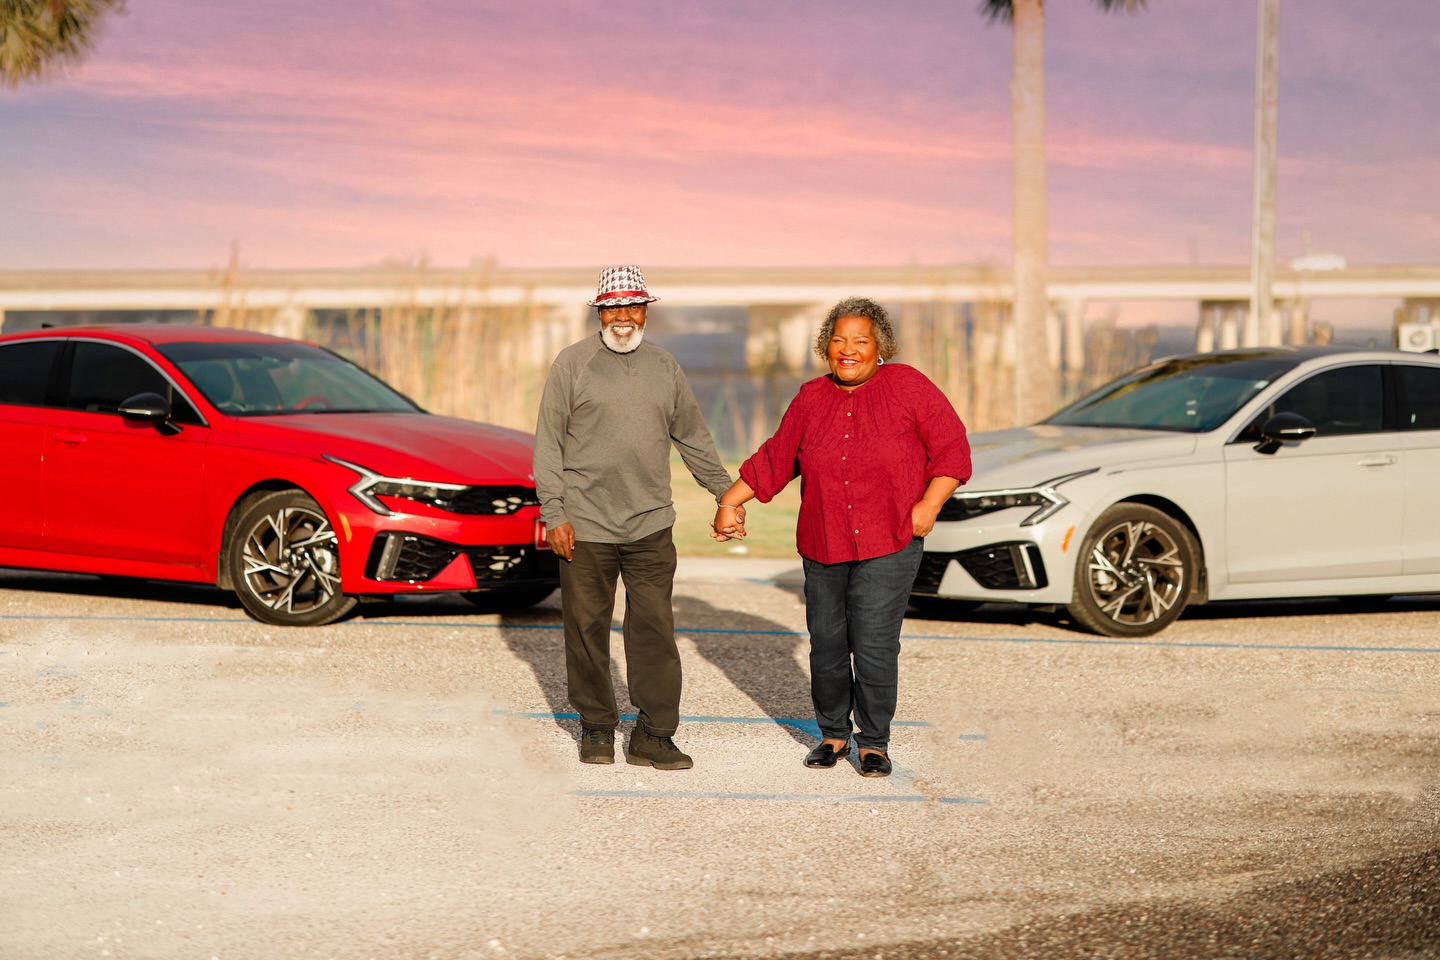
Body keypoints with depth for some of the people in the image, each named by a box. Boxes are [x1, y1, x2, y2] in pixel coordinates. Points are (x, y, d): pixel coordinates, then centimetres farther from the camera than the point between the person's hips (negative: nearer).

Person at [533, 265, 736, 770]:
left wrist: (727, 494, 21)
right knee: (587, 629, 3)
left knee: (654, 629, -3)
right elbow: (548, 443, 0)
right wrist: (554, 514, -6)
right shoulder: (572, 363, 1)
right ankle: (596, 728, 17)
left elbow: (693, 438, 21)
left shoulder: (664, 366, 11)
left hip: (651, 525, 2)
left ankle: (653, 734, 3)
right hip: (585, 525, -2)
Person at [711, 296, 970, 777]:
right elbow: (775, 459, 17)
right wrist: (729, 502, 16)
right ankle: (833, 734, 26)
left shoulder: (908, 387, -1)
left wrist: (929, 505, -9)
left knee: (874, 647, -7)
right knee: (827, 646, 7)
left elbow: (951, 449, 0)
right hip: (822, 548, 4)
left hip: (888, 545, -4)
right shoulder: (811, 399, 9)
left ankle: (874, 742, 9)